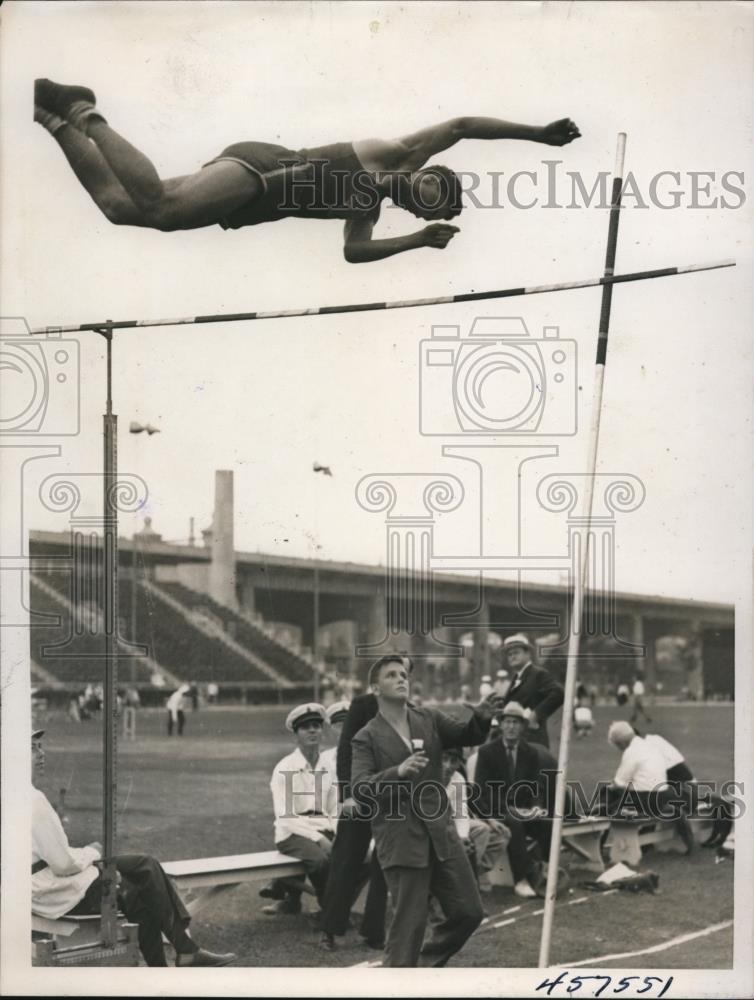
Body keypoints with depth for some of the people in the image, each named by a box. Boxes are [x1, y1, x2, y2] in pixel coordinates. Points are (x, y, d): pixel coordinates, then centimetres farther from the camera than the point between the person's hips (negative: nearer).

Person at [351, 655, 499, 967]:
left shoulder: (429, 720, 11)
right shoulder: (367, 738, -2)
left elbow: (468, 736, 5)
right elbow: (359, 788, -13)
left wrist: (481, 718, -17)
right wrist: (398, 772, -28)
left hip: (441, 834, 5)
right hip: (401, 842, -5)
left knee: (469, 911, 8)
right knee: (408, 923, -4)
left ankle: (431, 962, 31)